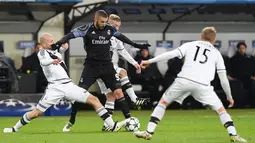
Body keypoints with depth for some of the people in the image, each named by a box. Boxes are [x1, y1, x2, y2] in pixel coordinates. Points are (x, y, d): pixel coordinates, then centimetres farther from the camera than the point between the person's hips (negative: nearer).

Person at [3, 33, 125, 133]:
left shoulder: (54, 50, 15)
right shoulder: (43, 52, -6)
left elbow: (64, 46, 33)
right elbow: (43, 61, -28)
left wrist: (63, 46, 11)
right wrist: (52, 61, -49)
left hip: (68, 85, 6)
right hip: (55, 88, -6)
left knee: (94, 100, -3)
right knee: (36, 113, -7)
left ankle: (112, 126, -4)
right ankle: (15, 129, 14)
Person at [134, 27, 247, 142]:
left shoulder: (190, 45, 22)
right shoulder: (216, 53, 24)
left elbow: (172, 54, 7)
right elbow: (223, 78, 20)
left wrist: (150, 61, 9)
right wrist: (229, 96, 31)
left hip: (183, 80, 0)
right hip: (202, 85, 0)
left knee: (163, 102, 21)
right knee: (220, 109, 14)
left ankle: (149, 132, 13)